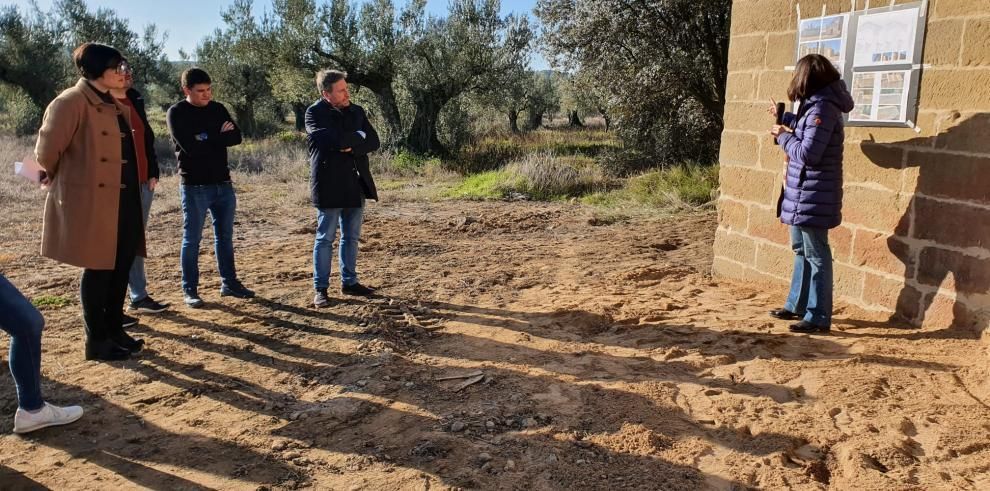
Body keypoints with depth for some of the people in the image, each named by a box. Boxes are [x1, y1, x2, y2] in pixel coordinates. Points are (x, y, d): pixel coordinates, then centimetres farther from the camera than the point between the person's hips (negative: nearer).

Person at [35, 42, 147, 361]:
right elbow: (47, 148, -13)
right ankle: (96, 341, 12)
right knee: (98, 269, 0)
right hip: (92, 200, -8)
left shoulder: (114, 105, 15)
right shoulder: (72, 102, -13)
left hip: (123, 198, 8)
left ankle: (114, 330, 26)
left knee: (122, 265, 12)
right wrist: (56, 179, 3)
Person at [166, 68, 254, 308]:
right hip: (194, 186, -5)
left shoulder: (218, 109, 9)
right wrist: (219, 137, -8)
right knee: (192, 239, 2)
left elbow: (236, 137, -2)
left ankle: (229, 283, 21)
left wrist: (207, 138, -14)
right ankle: (189, 290, 11)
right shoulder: (177, 113, -7)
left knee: (225, 236, 11)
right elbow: (190, 147, -19)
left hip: (223, 183, 5)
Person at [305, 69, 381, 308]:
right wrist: (358, 136, -7)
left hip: (356, 183, 6)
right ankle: (320, 289, 8)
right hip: (329, 184, -6)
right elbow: (334, 139, -22)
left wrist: (351, 147, -13)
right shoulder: (315, 113, -7)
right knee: (325, 238, 0)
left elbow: (373, 141, 4)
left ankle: (349, 282, 24)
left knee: (351, 237, 12)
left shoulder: (356, 111, 11)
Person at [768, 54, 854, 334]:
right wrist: (785, 120, 23)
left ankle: (818, 318, 4)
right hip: (803, 194, 10)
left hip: (813, 196, -10)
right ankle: (797, 305, 31)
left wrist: (783, 137, -10)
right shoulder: (815, 105, 10)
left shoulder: (821, 108, -19)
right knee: (801, 250, 19)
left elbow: (807, 153, -24)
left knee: (816, 255, -3)